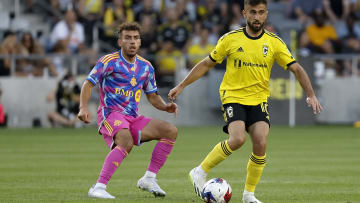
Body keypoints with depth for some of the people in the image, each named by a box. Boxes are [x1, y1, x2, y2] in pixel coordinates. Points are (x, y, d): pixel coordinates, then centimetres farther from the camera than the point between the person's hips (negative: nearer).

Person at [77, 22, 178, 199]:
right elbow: (88, 83, -5)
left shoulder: (145, 67, 13)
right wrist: (83, 108, -21)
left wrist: (166, 107, 1)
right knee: (126, 142, -36)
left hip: (133, 118, 7)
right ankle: (99, 188, -36)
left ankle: (149, 179, -5)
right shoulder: (110, 61, -5)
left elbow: (152, 96, 21)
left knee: (171, 131, -7)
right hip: (110, 114, -7)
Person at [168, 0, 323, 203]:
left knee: (260, 144, -15)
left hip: (259, 100, 2)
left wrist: (311, 95, -11)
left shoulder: (274, 42, 0)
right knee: (237, 139, -25)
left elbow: (296, 68, 1)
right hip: (233, 97, -2)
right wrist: (181, 86, 6)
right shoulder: (231, 39, -3)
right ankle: (200, 172, -6)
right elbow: (207, 64, 6)